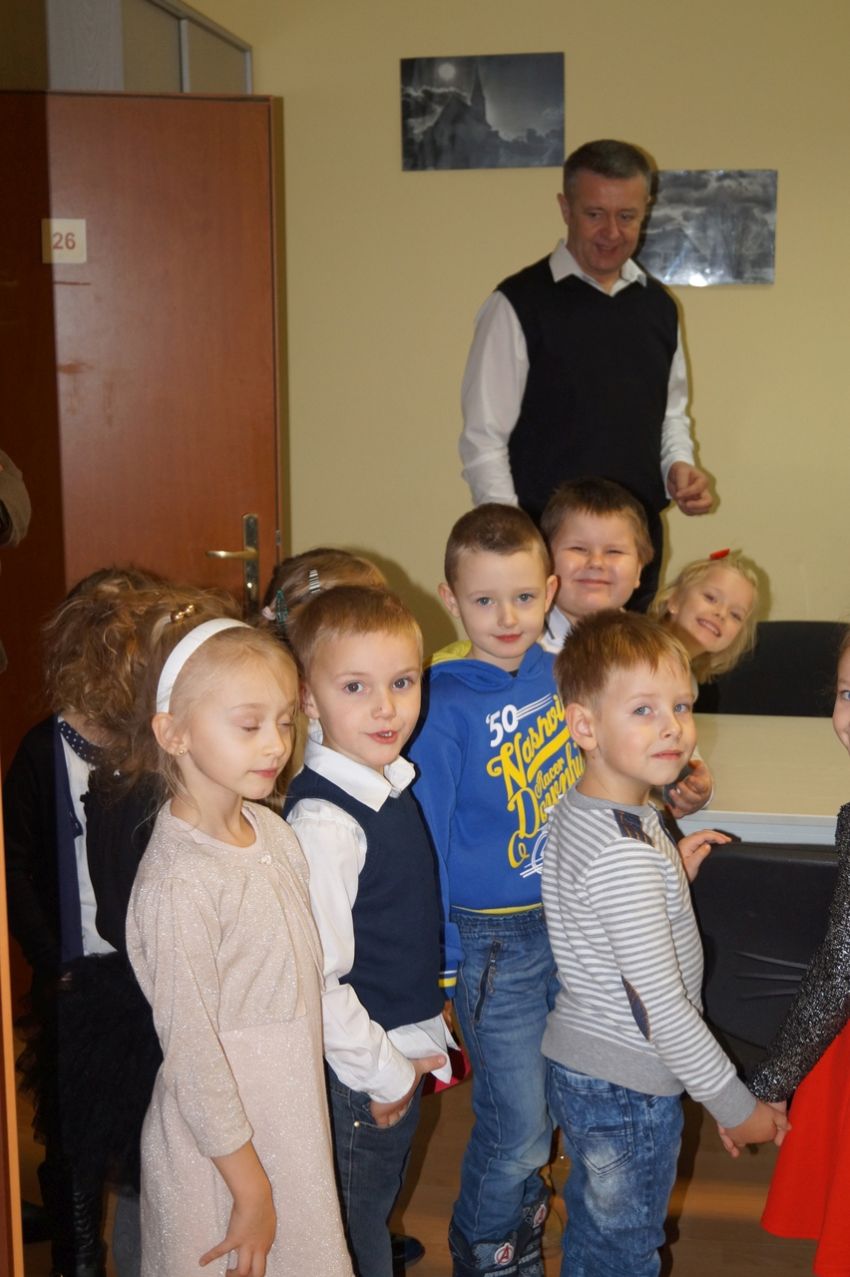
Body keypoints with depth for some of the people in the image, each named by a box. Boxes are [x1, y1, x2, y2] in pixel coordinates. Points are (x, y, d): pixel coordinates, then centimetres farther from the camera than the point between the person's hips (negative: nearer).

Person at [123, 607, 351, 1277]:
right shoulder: (177, 882, -24)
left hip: (295, 1115, 7)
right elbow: (191, 1052, -20)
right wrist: (252, 1188, -15)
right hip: (224, 1140, -7)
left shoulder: (269, 829, 1)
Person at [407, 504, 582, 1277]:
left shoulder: (560, 674, 0)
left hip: (570, 922, 5)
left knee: (548, 1107, 20)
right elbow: (425, 840, -13)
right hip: (493, 938, -5)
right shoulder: (445, 704, -17)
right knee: (517, 1129, 4)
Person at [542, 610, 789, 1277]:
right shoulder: (627, 854, -30)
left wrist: (673, 872, 2)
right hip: (627, 1093, -9)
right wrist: (737, 1106, -16)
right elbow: (662, 1004, -27)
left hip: (579, 1062, 9)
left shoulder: (582, 811, -1)